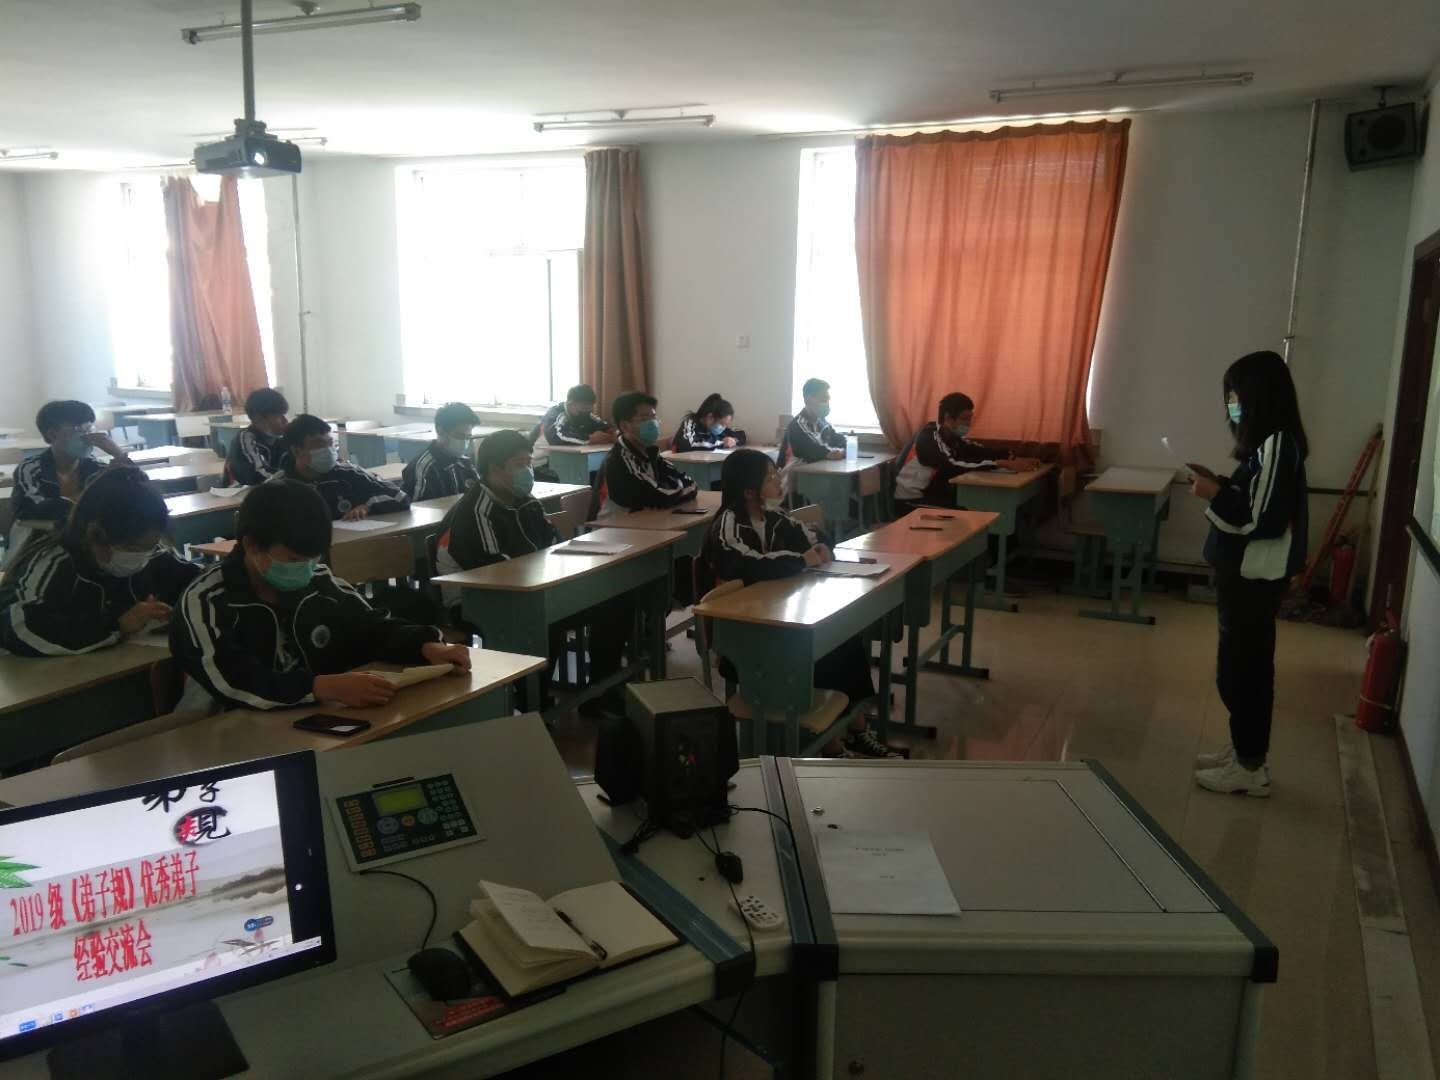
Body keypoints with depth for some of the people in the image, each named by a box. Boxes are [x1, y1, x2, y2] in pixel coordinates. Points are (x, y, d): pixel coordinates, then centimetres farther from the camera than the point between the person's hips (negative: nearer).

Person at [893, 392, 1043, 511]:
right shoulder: (929, 437, -23)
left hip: (928, 493, 8)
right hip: (909, 501, -8)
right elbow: (955, 465, -36)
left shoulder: (951, 435, 4)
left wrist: (1013, 458, -15)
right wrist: (1004, 464, -36)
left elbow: (978, 452, 1)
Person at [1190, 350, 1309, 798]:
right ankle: (1246, 753, 29)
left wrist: (1215, 496, -16)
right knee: (1247, 668, 17)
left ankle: (1251, 767, 11)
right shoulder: (1270, 442, 10)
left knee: (1238, 671, 0)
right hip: (1248, 575, 10)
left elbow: (1264, 521, -24)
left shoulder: (1276, 445, -21)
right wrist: (1221, 483, 5)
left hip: (1255, 578, -10)